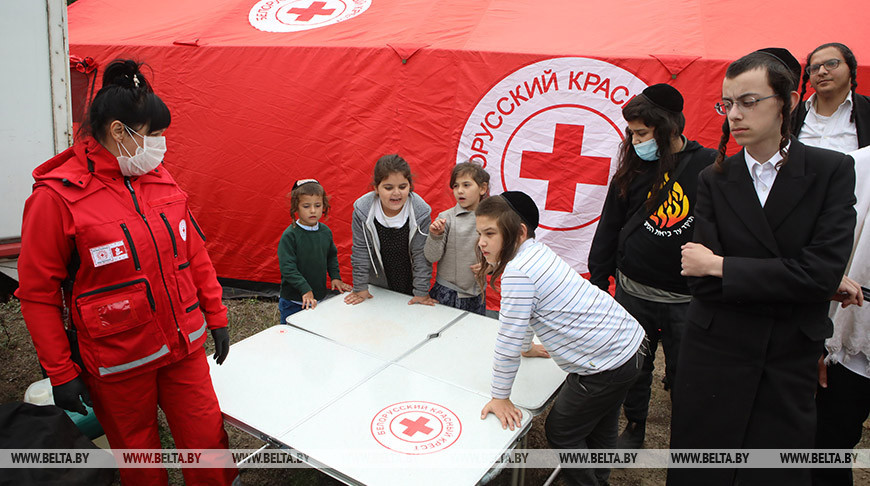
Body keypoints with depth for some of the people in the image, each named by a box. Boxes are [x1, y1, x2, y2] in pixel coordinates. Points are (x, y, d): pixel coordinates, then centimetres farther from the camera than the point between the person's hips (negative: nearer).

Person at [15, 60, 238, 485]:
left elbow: (194, 252, 9)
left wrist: (216, 316, 11)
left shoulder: (159, 178, 3)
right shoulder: (57, 195, -13)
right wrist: (61, 372, -5)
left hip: (185, 346, 4)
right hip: (117, 363, -4)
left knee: (208, 440, 10)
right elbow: (38, 293, -8)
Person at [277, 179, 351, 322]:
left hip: (320, 299, 5)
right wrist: (305, 289, -24)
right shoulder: (289, 235, -14)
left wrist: (335, 277, 7)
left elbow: (332, 256, 19)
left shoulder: (326, 231, 3)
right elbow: (287, 267, -18)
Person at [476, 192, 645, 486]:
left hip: (606, 366, -10)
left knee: (561, 432, 10)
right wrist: (530, 347, 34)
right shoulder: (536, 251, 3)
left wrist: (500, 397, -10)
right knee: (599, 427, 29)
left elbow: (509, 343, -22)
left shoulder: (518, 271, -26)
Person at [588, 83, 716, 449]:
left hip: (686, 297, -3)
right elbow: (609, 227, 8)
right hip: (633, 291, 3)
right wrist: (598, 281, 9)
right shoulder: (633, 169, 3)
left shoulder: (709, 166, -6)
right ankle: (634, 428, 38)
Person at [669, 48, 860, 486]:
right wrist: (807, 284, -12)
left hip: (791, 359, 0)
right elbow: (702, 283, -9)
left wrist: (721, 266, -14)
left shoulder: (832, 170, -2)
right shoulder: (714, 180, 1)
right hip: (715, 351, 1)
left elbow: (823, 268, -16)